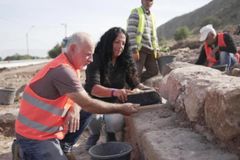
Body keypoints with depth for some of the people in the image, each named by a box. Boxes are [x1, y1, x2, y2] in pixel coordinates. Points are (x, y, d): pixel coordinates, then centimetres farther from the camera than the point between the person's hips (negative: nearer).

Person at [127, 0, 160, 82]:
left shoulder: (151, 16, 21)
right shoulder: (135, 13, -3)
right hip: (139, 48, -7)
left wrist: (156, 49, 15)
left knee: (154, 70, 5)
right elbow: (131, 33, -12)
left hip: (150, 49, 7)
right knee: (136, 72, -7)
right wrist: (134, 50, -19)